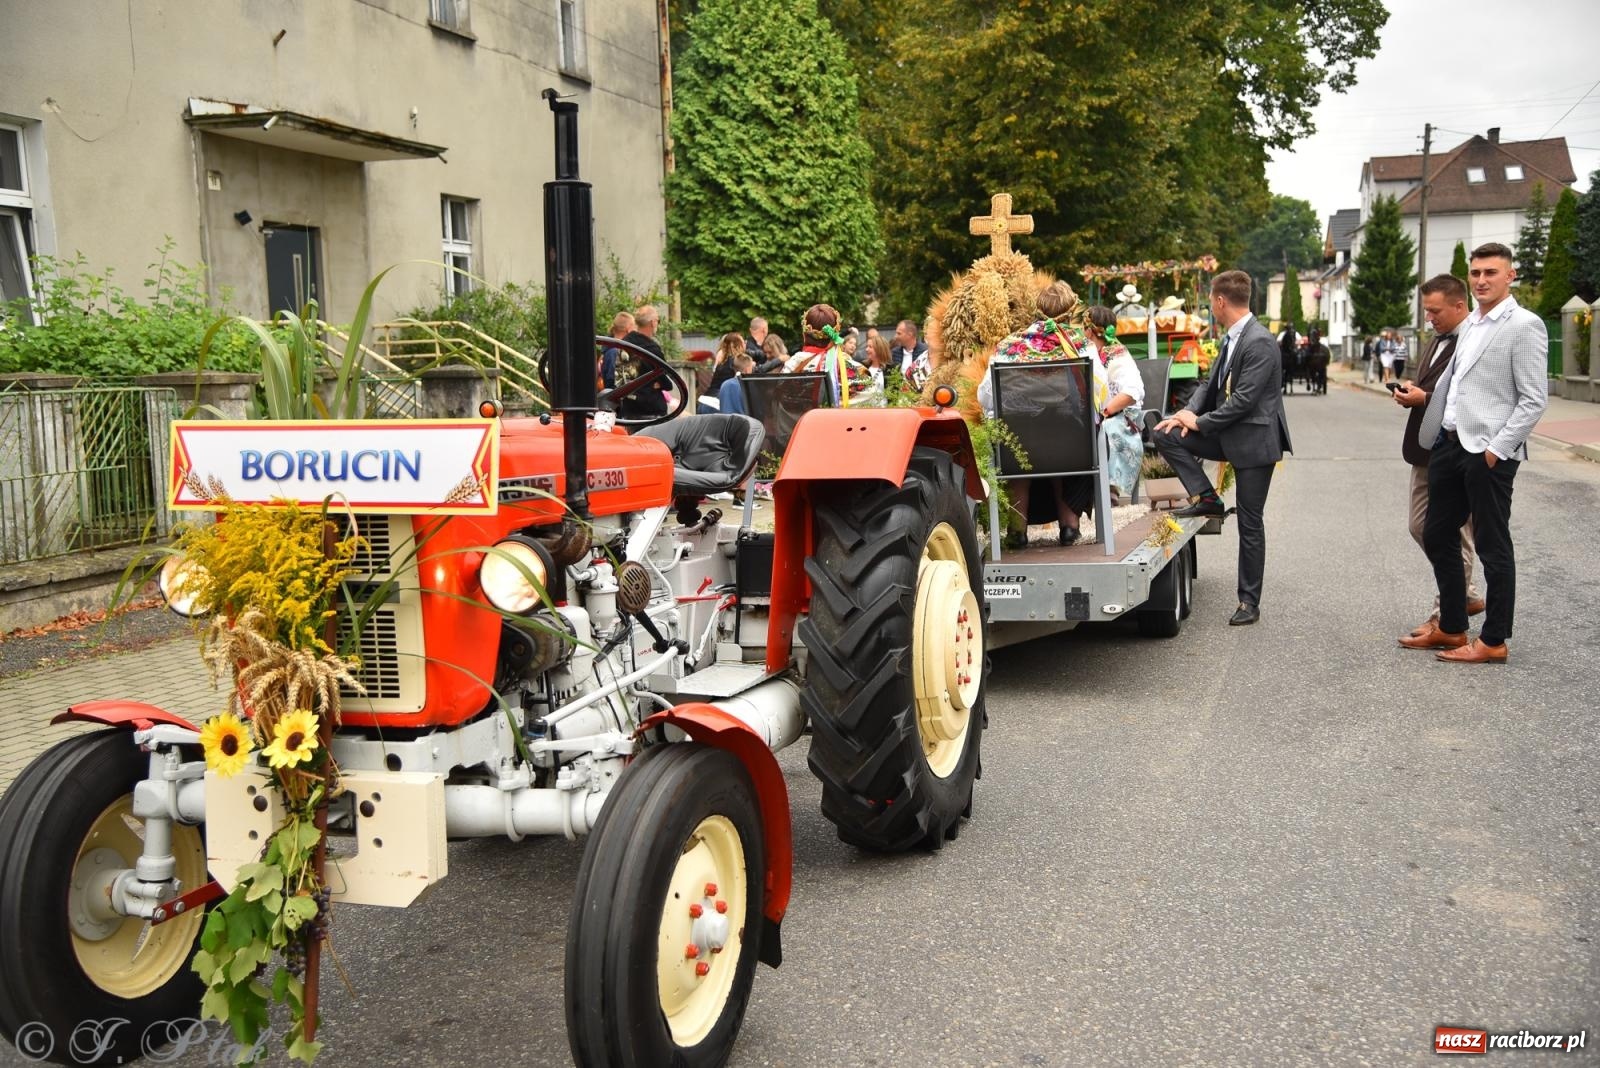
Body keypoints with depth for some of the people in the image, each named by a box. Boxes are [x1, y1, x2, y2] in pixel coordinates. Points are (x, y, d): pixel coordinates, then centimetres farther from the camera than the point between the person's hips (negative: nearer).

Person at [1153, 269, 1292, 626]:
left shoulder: (1260, 343, -20)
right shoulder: (1231, 339, 10)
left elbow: (1243, 400, -23)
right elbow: (1212, 384, 13)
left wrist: (1200, 422, -14)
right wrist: (1190, 412, -6)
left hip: (1255, 440, -9)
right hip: (1228, 435, 9)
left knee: (1250, 523, 0)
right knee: (1167, 435, -7)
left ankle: (1249, 602, 10)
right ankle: (1207, 498, 0)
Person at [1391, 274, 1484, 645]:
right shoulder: (1439, 339, 14)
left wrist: (1424, 398, -22)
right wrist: (1410, 393, 2)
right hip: (1428, 451, 10)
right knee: (1421, 528, 15)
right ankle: (1466, 596, 30)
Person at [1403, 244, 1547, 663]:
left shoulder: (1524, 326, -10)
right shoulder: (1469, 325, 14)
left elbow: (1534, 399, -13)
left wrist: (1496, 449, -17)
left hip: (1488, 451, -8)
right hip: (1449, 443, 8)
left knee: (1493, 546, 1)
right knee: (1437, 537, 14)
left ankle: (1493, 641, 11)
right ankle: (1451, 629, 26)